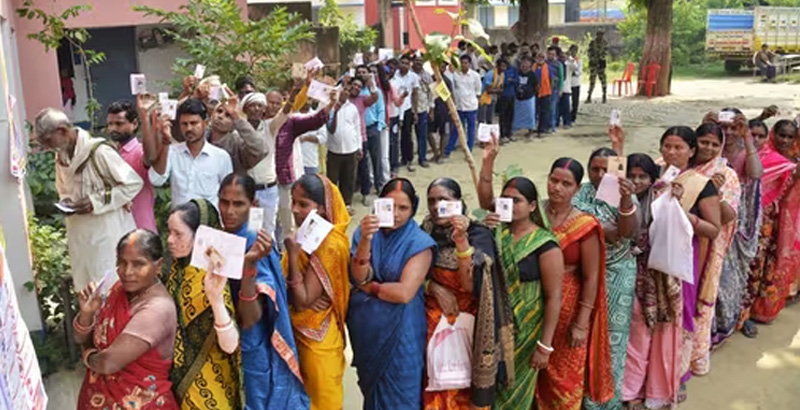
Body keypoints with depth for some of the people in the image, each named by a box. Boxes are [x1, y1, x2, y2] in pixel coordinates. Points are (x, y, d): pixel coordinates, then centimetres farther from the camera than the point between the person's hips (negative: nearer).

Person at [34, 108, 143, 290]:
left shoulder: (99, 151, -17)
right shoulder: (61, 157, 8)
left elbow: (134, 183, -15)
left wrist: (97, 201, -19)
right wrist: (65, 203, -1)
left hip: (108, 233, -7)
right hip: (81, 235, 7)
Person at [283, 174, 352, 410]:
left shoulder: (329, 245, -25)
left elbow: (302, 301, -26)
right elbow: (290, 288, 4)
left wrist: (293, 254, -31)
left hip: (317, 335, -8)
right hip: (301, 330, 8)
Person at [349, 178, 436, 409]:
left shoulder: (419, 242, -13)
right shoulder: (364, 231, -2)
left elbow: (404, 293, -20)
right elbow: (359, 277, -15)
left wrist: (369, 287, -8)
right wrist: (366, 239, -27)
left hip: (399, 331, -4)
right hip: (365, 328, 4)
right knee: (371, 388, 22)